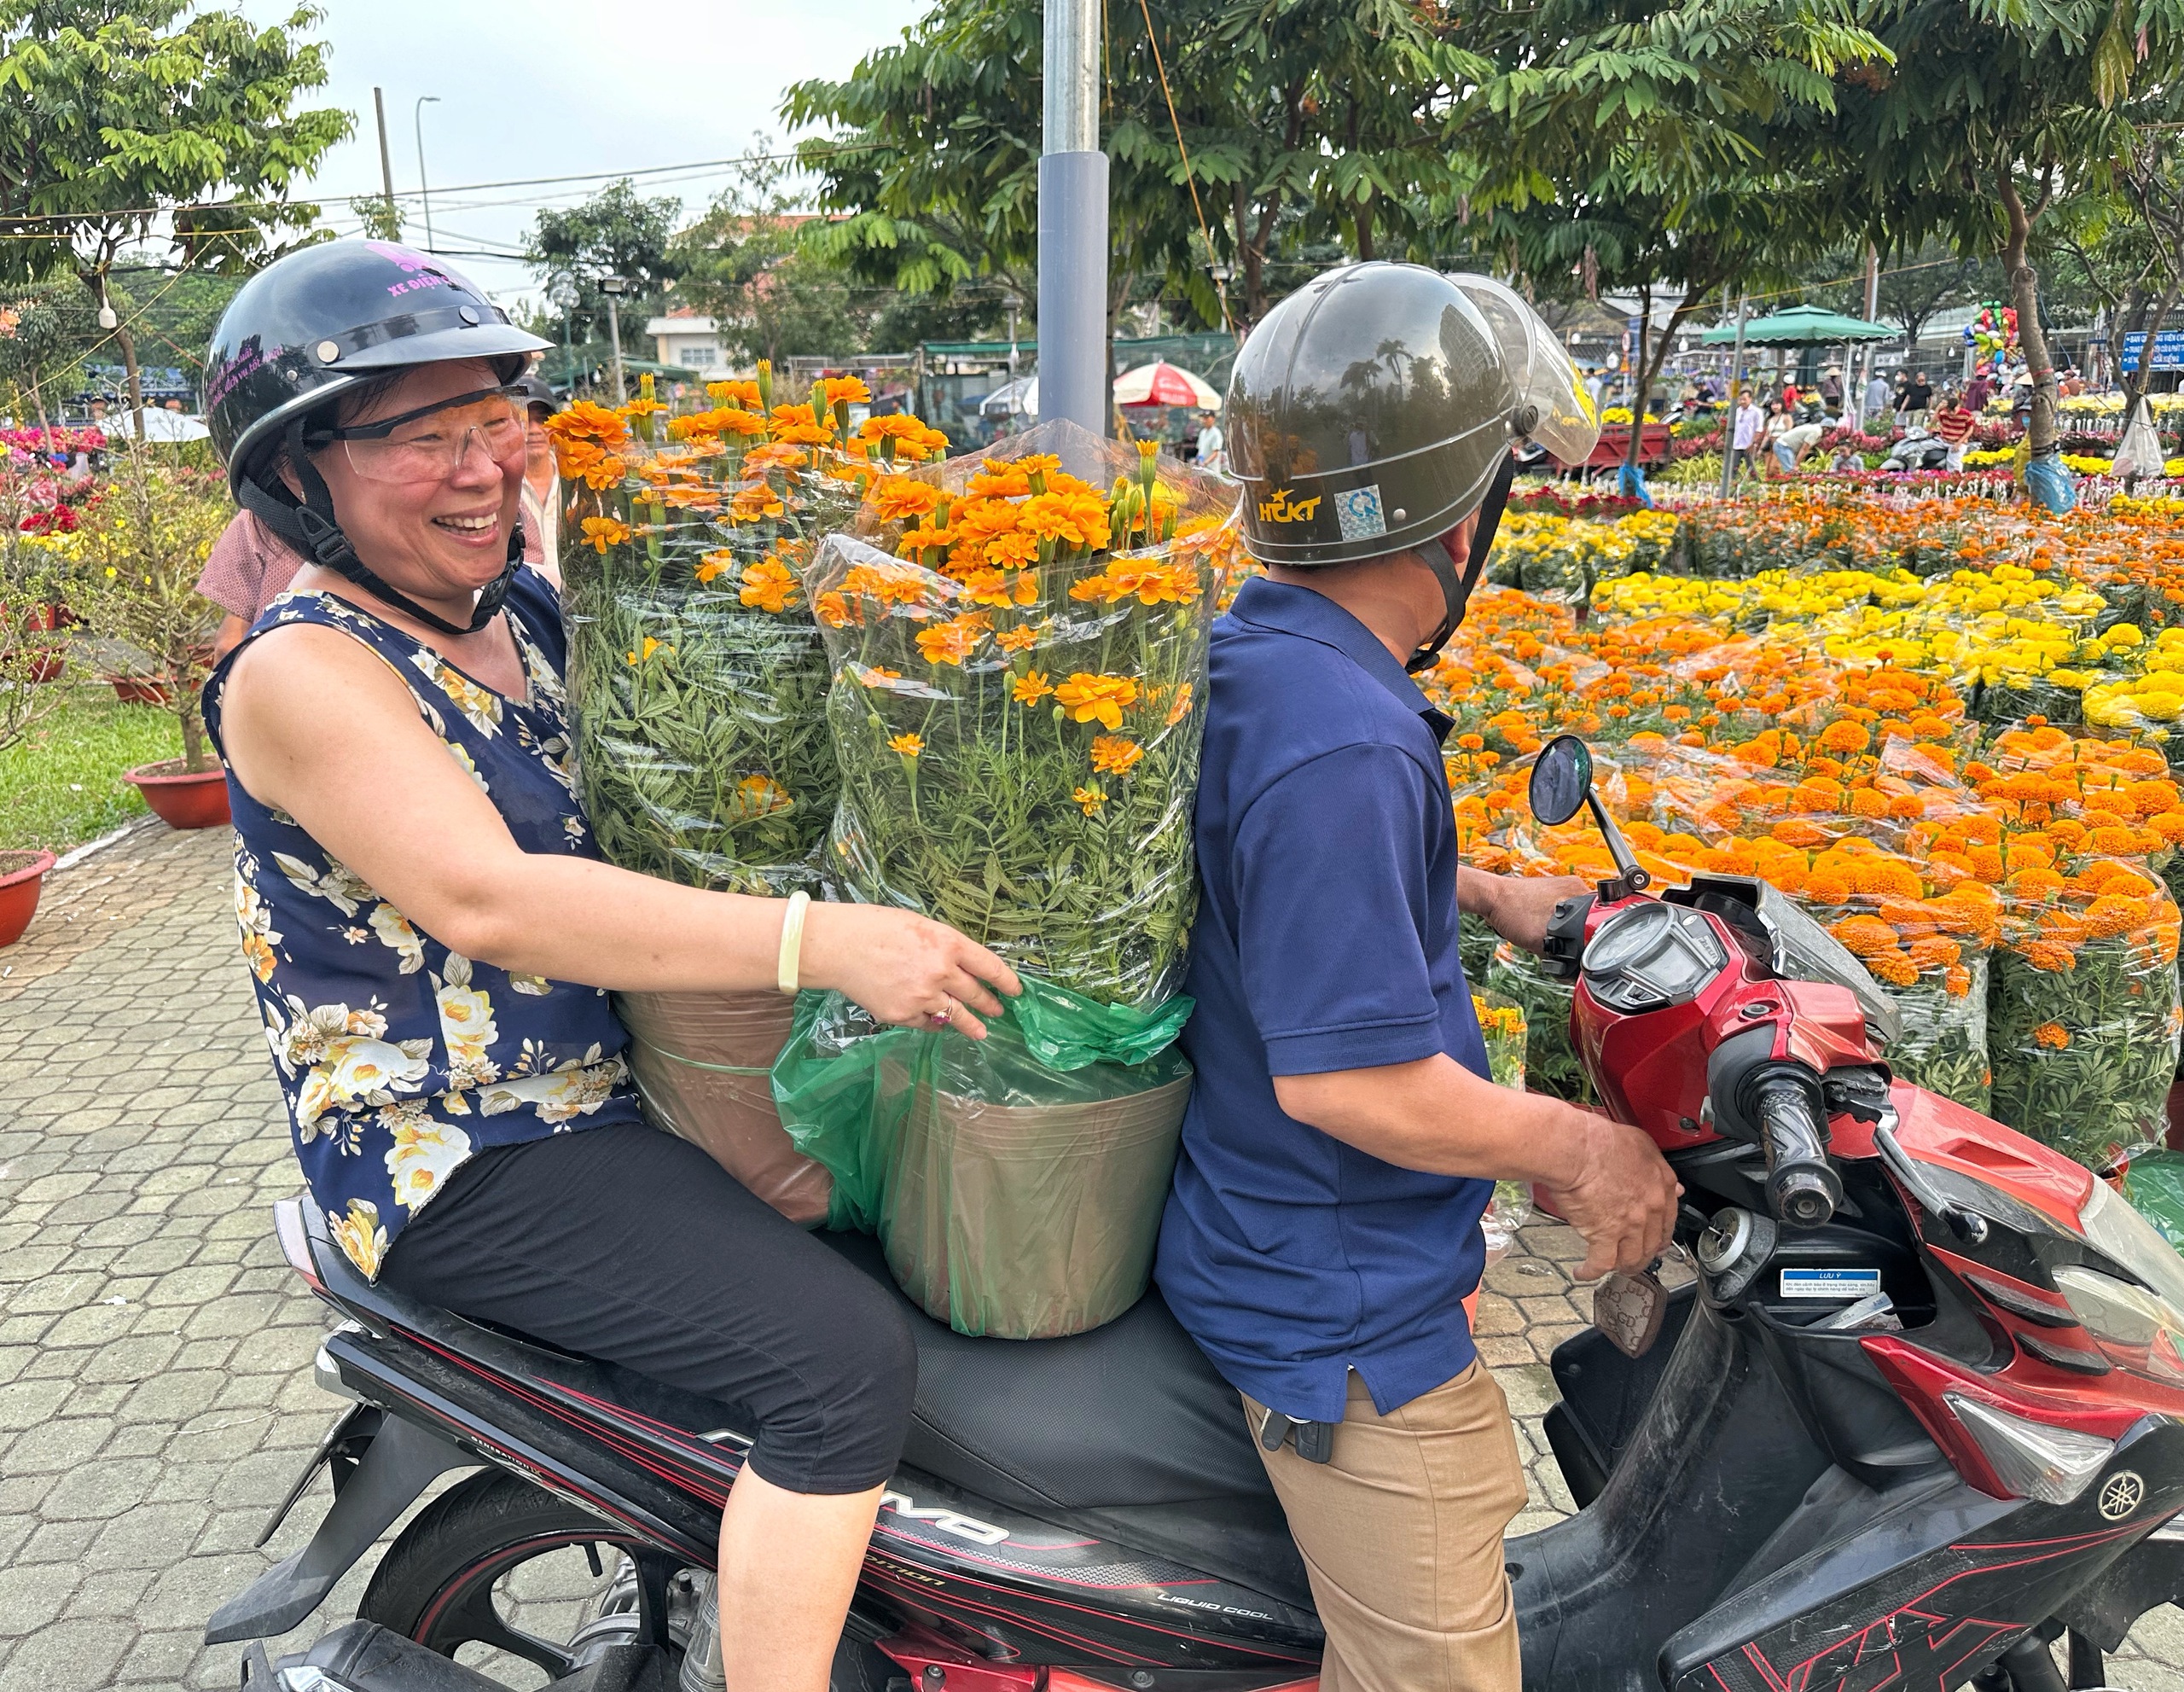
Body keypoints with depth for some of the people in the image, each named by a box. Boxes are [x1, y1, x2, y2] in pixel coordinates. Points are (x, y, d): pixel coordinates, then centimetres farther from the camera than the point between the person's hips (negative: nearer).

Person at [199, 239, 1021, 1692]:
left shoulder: (531, 607, 6)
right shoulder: (302, 672, -18)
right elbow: (483, 899, -32)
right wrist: (818, 941, -40)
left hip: (621, 1076, 9)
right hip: (465, 1163, -9)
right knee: (845, 1356, -23)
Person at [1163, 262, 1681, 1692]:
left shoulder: (1243, 656, 2)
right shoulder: (1341, 737, -30)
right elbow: (1343, 1074, -30)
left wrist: (1485, 894, 19)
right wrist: (1576, 1150, -16)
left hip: (1276, 1250, 10)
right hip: (1346, 1320, -10)